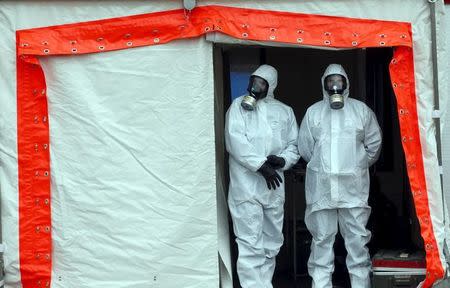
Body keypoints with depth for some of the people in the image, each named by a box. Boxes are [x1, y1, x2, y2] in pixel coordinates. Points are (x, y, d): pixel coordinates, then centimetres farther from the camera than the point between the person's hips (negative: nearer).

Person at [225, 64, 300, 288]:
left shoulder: (285, 111, 15)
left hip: (274, 186, 4)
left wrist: (282, 160, -6)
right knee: (251, 243, -10)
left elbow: (294, 145, 16)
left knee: (272, 242, 10)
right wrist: (261, 165, -16)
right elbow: (236, 140, -8)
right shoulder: (239, 106, 4)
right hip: (246, 185, -4)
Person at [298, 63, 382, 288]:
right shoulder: (313, 112, 9)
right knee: (322, 237, 2)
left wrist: (359, 165, 13)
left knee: (357, 236, 0)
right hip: (321, 184, 0)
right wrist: (320, 166, 10)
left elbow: (374, 143, 12)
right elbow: (305, 147, 10)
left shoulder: (361, 110, 8)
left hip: (353, 185, 0)